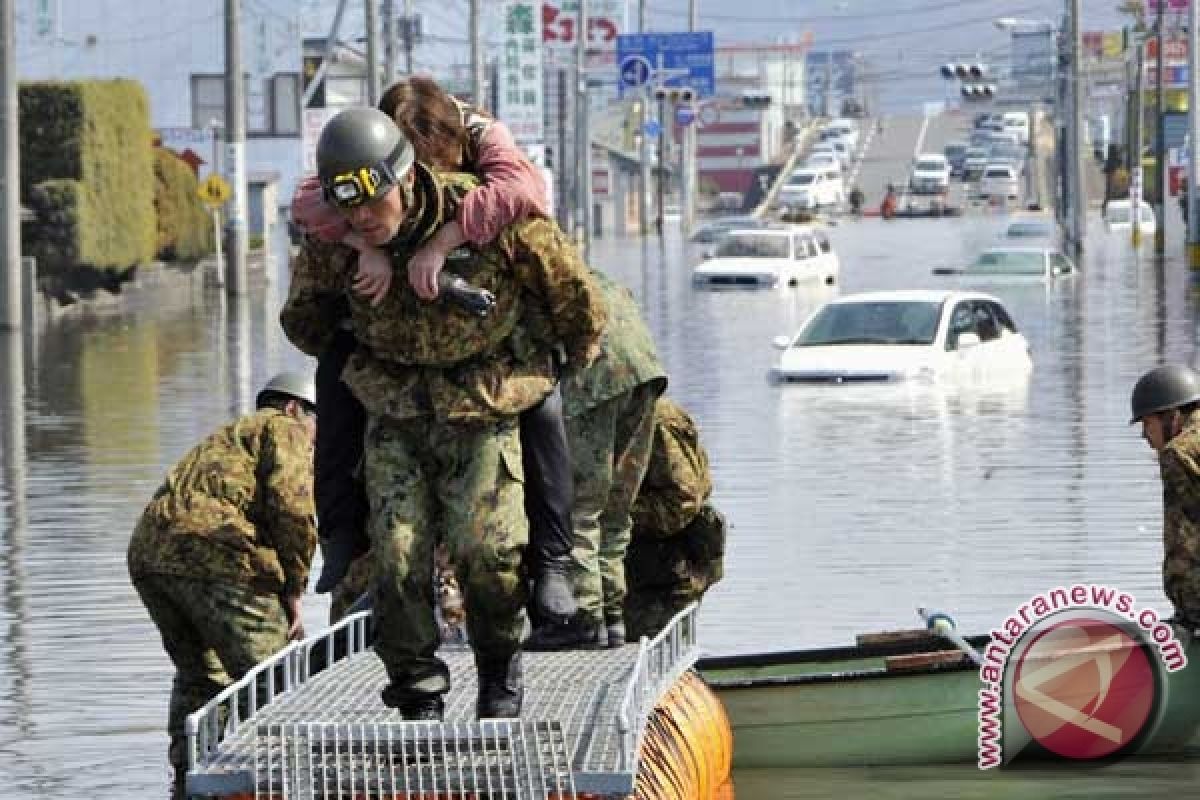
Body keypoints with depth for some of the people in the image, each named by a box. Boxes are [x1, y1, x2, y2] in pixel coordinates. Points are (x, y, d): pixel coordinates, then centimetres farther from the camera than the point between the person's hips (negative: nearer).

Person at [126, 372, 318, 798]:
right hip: (213, 549, -8)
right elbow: (292, 507, -7)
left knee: (199, 675, 24)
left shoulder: (227, 438, 37)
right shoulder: (284, 430, 11)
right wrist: (293, 591, 1)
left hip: (148, 553, 8)